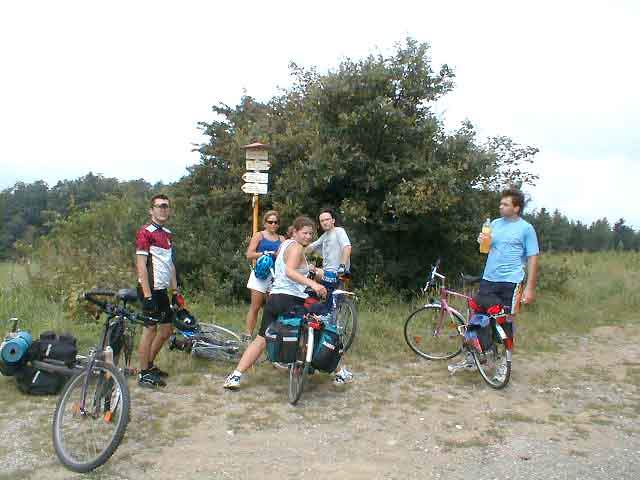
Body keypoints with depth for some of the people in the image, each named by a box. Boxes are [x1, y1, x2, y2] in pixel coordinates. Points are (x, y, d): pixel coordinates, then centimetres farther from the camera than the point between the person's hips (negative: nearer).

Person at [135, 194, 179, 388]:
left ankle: (149, 364, 29)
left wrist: (175, 290, 15)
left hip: (163, 290, 9)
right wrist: (147, 295, -21)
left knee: (166, 329, 14)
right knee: (150, 329, -2)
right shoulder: (145, 232, -12)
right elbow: (141, 266, -17)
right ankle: (144, 374, 10)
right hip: (150, 289, -9)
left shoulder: (167, 233, 15)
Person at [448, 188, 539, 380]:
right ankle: (471, 358, 15)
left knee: (507, 321, 4)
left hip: (510, 282, -5)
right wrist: (482, 241, -4)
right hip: (488, 279, 5)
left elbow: (532, 259, -5)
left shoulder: (526, 228, -4)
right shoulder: (495, 224, 11)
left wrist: (530, 288, -10)